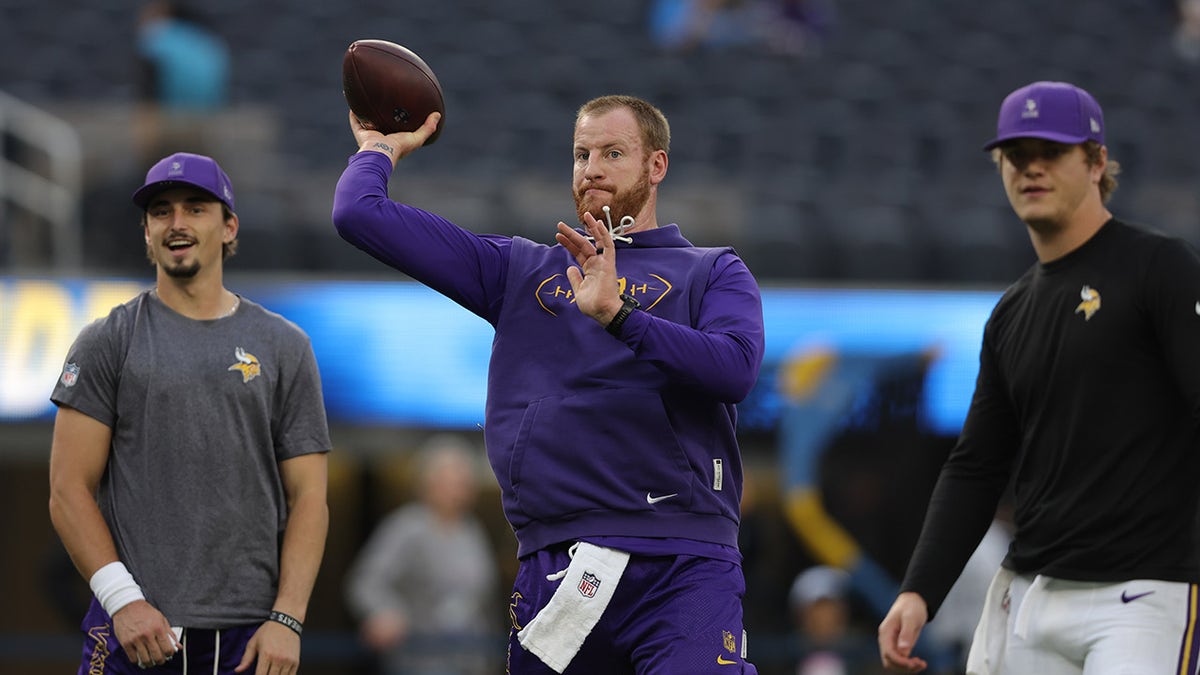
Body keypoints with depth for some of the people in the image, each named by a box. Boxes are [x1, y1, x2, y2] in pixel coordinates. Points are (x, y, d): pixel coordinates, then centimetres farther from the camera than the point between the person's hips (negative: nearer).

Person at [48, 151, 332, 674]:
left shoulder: (283, 347, 10)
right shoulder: (108, 343, 6)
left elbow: (307, 498, 6)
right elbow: (69, 490, 0)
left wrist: (286, 618, -6)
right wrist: (124, 600, -12)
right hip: (134, 630, -1)